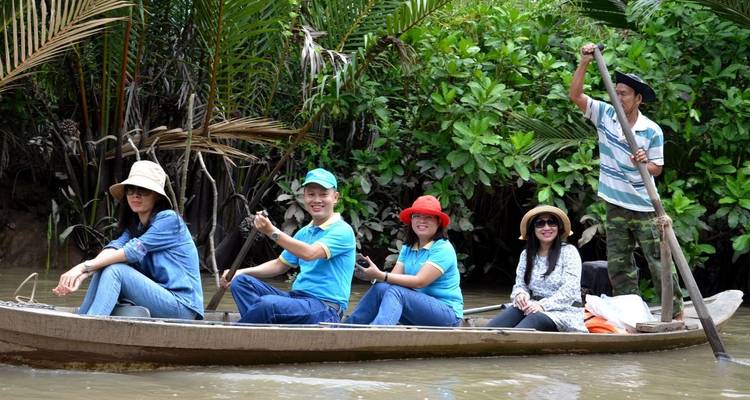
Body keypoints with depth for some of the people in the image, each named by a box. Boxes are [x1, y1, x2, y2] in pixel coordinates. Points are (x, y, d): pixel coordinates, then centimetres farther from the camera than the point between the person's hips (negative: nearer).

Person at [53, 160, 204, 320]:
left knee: (115, 270, -20)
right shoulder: (134, 226, 15)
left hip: (182, 306, -7)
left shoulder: (169, 219, -8)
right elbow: (114, 247, -5)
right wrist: (82, 275, -25)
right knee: (103, 269, -7)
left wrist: (84, 266, -24)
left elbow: (134, 251, -19)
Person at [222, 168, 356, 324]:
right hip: (296, 297, 9)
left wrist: (272, 231, -26)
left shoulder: (342, 231, -8)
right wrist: (239, 273, 11)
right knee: (241, 282, -5)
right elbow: (280, 264, 25)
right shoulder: (304, 233, 20)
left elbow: (309, 253, -23)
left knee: (269, 304, -35)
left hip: (325, 308, -9)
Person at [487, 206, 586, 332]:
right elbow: (520, 285, 16)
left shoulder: (568, 252, 2)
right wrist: (520, 294, -10)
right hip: (532, 307, 5)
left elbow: (570, 289, -8)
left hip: (562, 312, -5)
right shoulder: (526, 255, 18)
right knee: (491, 330, -27)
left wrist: (543, 305, -21)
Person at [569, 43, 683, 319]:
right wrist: (584, 63, -16)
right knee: (618, 265, 7)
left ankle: (676, 312, 6)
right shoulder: (604, 115, 1)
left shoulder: (652, 131, -6)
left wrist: (645, 163, -23)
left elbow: (657, 169, 0)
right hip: (616, 207, 3)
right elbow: (575, 95, -6)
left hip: (645, 208, -3)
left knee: (659, 262, -1)